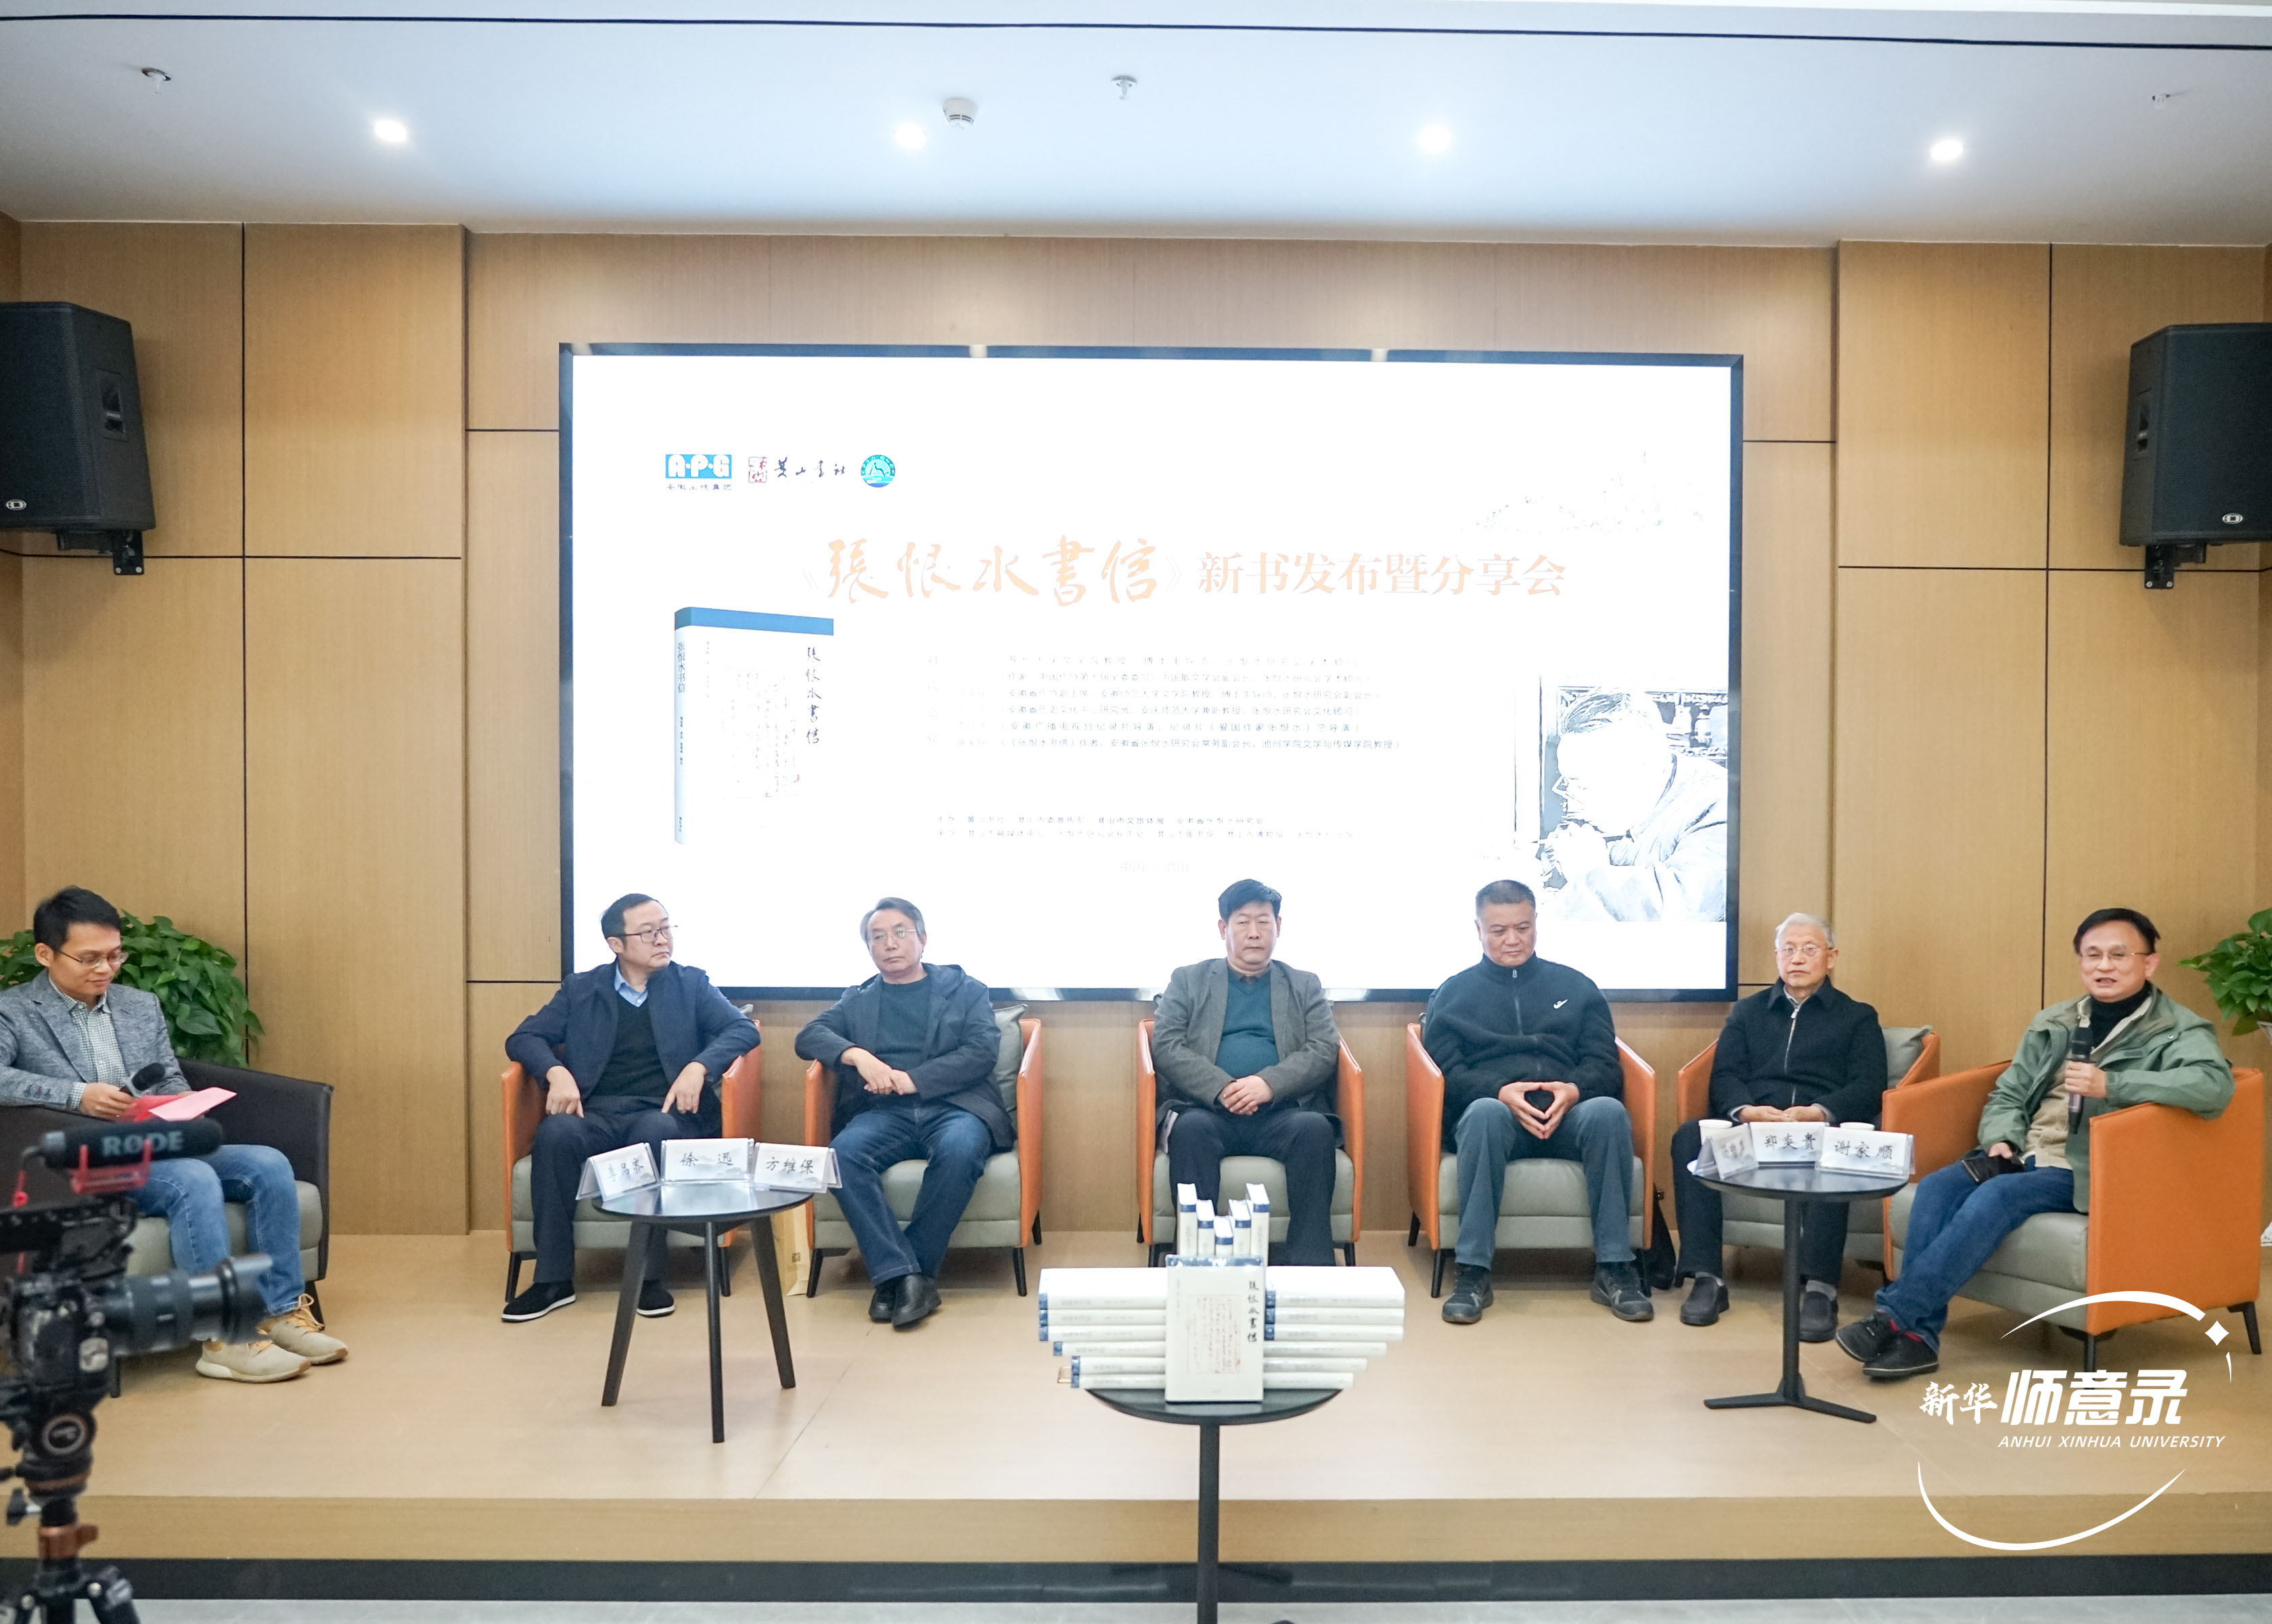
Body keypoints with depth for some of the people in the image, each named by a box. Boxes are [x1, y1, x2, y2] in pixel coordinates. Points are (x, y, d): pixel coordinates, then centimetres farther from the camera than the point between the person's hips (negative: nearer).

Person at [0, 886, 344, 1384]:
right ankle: (224, 1338, -29)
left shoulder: (142, 1005, 19)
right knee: (196, 1181, -34)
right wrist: (78, 1095, -29)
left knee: (269, 1165, -20)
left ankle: (283, 1310, -14)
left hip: (163, 1147, 6)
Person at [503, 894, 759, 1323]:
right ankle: (553, 1279, -22)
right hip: (596, 1114, 1)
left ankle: (649, 1276, -26)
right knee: (555, 1134, -31)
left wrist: (698, 1067, -18)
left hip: (663, 1113, -1)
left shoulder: (690, 984, 12)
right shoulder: (581, 989, 16)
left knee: (655, 1133, -36)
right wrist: (556, 1072, -11)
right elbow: (523, 1038, 10)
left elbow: (744, 1029, 0)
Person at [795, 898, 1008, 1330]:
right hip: (885, 1113, 2)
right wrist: (857, 1055, -11)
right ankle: (902, 1273, -29)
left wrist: (912, 1080, -10)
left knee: (960, 1149, -36)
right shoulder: (858, 1000, 24)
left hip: (953, 1105, -2)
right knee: (844, 1153, -31)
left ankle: (916, 1266, -23)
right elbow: (809, 1036, 10)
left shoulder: (965, 989, 16)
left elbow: (983, 1050, 1)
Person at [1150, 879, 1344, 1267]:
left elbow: (1325, 1051, 7)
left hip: (1282, 1112, 1)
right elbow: (1165, 1045, 4)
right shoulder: (1188, 980, 20)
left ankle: (1309, 1261, -29)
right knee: (1190, 1128, -34)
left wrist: (1270, 1083, -13)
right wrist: (1221, 1088, -13)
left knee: (1315, 1128, -32)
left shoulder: (1305, 986, 22)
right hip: (1208, 1109, 0)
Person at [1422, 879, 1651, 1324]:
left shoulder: (1576, 987, 23)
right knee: (1485, 1114, -38)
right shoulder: (1454, 994, 19)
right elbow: (1446, 1071, 5)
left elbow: (1605, 1066, 12)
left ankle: (1614, 1268, -26)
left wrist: (1573, 1090, -12)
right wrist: (1501, 1091, -16)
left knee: (1609, 1111, -33)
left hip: (1568, 1114, 1)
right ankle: (1473, 1271, -34)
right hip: (1494, 1108, -1)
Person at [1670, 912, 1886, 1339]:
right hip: (1749, 1123, 2)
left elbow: (1868, 1088, 6)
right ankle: (1707, 1279, -30)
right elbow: (1725, 1075, 13)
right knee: (1689, 1137, -30)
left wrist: (1819, 1113, -16)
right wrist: (1745, 1109, -12)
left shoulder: (1857, 1017, 22)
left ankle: (1821, 1287, -37)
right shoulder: (1748, 1012, 28)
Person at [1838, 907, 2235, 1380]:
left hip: (2089, 1174, -5)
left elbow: (2216, 1085, -22)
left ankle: (1893, 1315, -27)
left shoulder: (2177, 1029, -1)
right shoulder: (2053, 1024, 16)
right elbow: (2007, 1094, 18)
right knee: (1937, 1186, -22)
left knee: (1998, 1196, -31)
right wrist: (2002, 1139, -3)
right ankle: (1918, 1336, -23)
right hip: (2025, 1158, 6)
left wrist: (2110, 1085, -29)